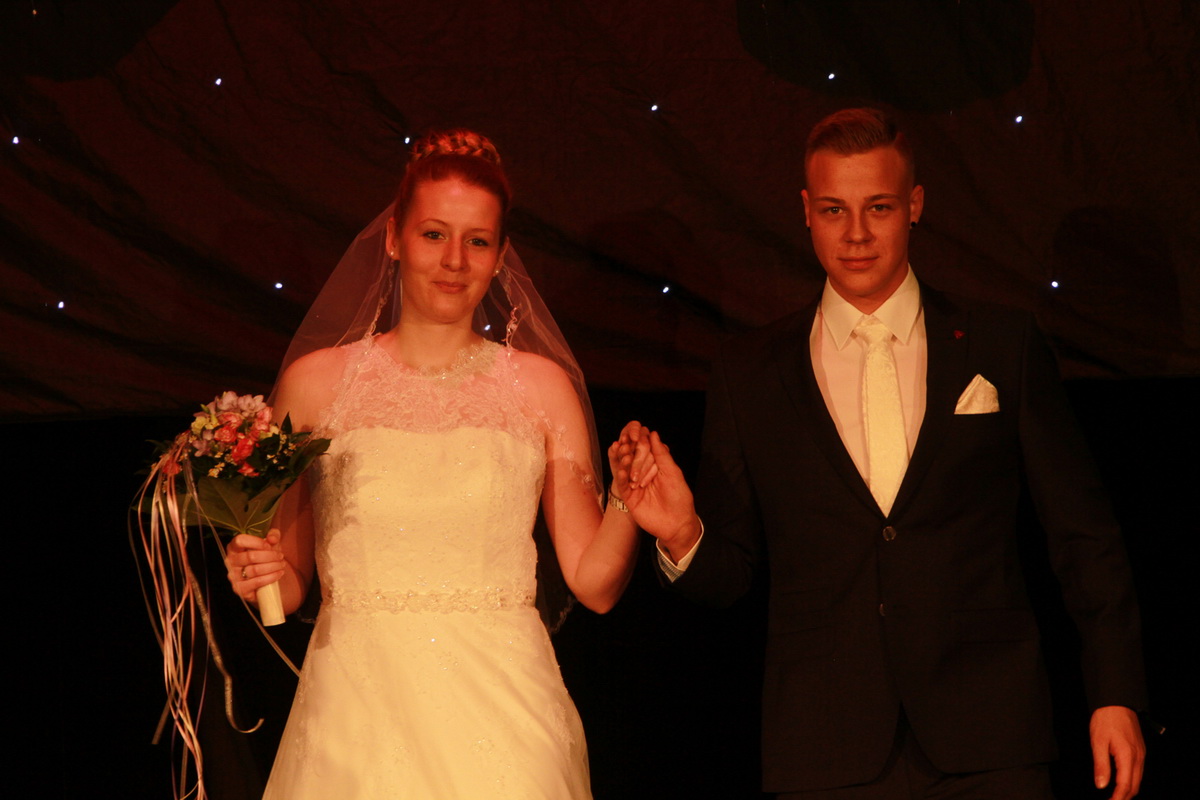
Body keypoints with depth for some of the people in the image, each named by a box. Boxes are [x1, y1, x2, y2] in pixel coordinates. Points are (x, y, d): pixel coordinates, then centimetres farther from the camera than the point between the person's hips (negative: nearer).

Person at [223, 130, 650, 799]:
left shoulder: (541, 387, 4)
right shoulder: (316, 384, 3)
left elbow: (596, 585, 3)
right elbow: (291, 583, 10)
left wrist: (629, 503, -14)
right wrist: (261, 577, -11)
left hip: (501, 720, 0)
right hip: (357, 714, 0)